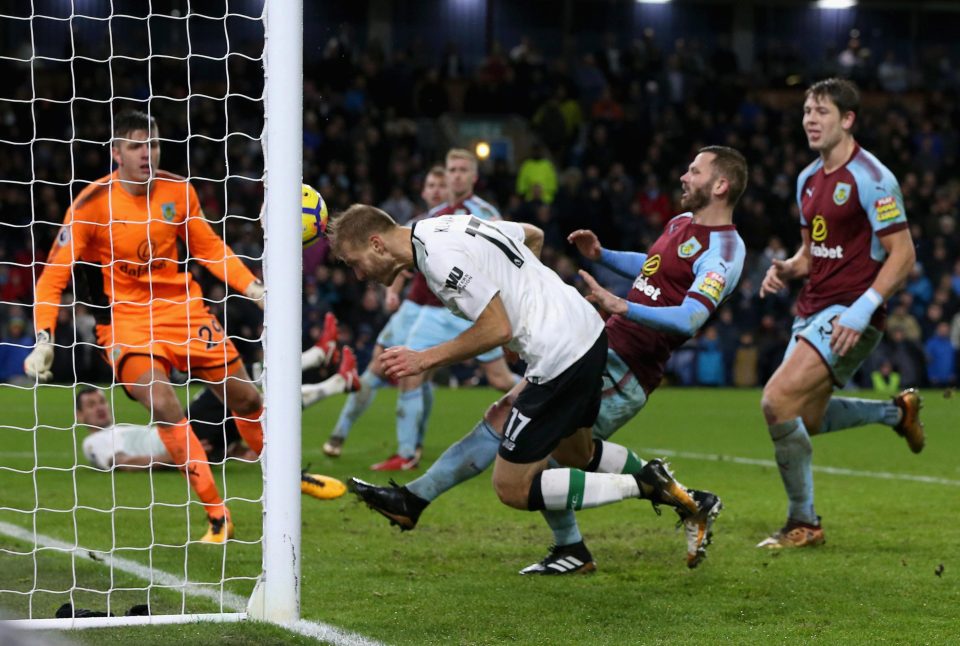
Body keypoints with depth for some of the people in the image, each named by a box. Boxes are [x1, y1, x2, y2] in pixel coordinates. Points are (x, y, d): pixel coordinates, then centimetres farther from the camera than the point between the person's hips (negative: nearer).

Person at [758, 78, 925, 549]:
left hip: (849, 315, -9)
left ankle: (803, 524, -8)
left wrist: (862, 310, -25)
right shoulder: (808, 179, 11)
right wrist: (786, 269, -1)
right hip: (812, 310, 9)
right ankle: (897, 411, 39)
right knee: (805, 419, 17)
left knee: (777, 400, -21)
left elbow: (902, 253, -16)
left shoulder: (871, 178, -14)